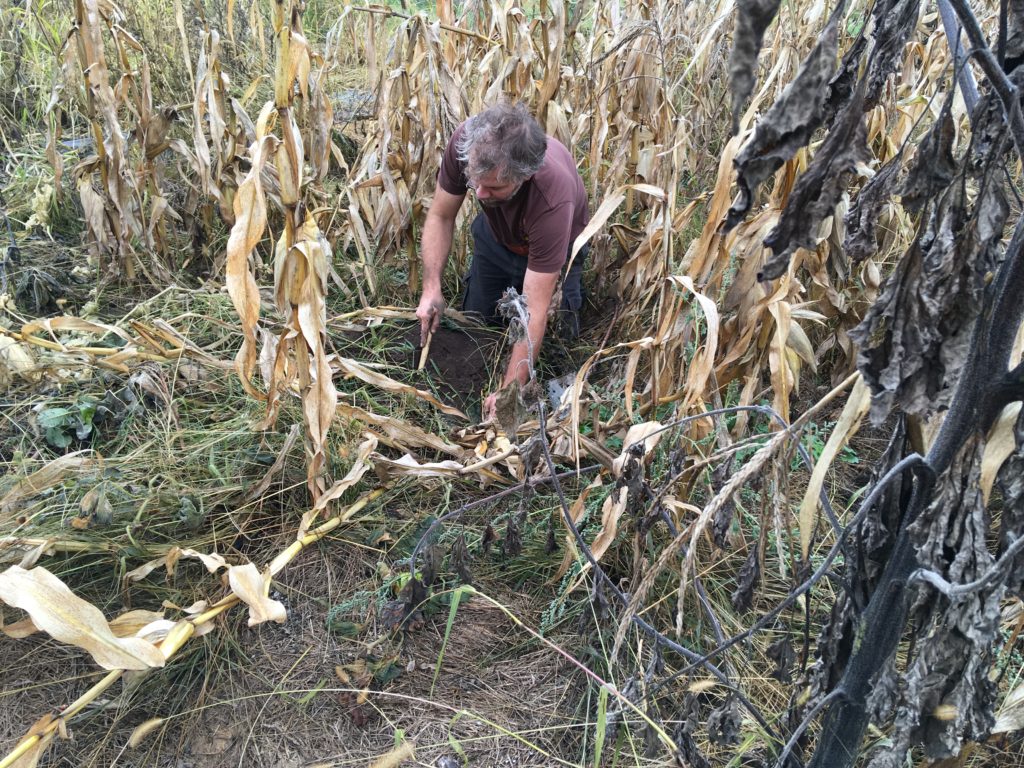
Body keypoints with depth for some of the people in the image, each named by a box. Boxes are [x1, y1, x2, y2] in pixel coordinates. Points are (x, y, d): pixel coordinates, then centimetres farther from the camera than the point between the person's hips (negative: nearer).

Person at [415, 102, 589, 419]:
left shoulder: (552, 200, -46)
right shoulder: (466, 141, -37)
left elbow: (534, 313, -41)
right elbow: (440, 217, -19)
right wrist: (432, 288, -32)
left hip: (549, 245, -3)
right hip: (494, 234, 4)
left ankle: (571, 293, 25)